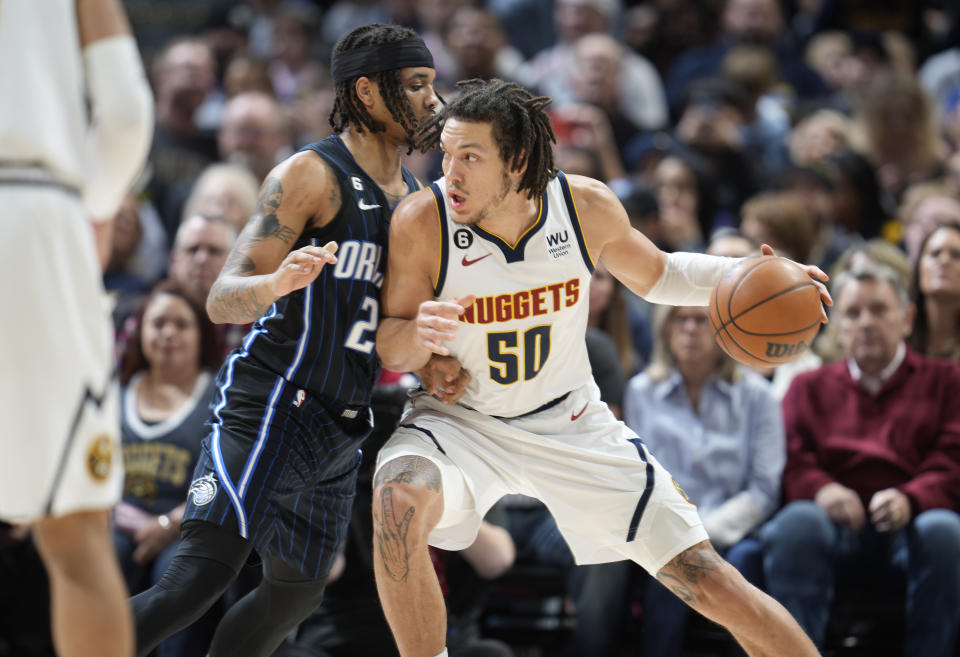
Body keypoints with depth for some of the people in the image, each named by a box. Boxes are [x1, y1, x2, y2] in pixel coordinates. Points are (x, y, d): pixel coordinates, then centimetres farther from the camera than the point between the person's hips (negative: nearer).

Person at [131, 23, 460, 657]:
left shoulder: (415, 195, 14)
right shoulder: (311, 173, -11)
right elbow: (222, 301, -16)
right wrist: (278, 282, -37)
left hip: (340, 428, 9)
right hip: (269, 406, -9)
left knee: (299, 590, 13)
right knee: (202, 575, -21)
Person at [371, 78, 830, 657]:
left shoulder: (587, 207, -16)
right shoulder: (422, 222, -23)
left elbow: (657, 275, 6)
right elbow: (388, 352, -11)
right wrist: (417, 335, -36)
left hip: (570, 424, 2)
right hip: (462, 423, -2)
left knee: (711, 583, -2)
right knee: (400, 501, -37)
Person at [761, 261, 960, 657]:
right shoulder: (810, 387, 27)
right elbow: (789, 461, 10)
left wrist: (910, 499, -16)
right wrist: (820, 489, -15)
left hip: (912, 524, -1)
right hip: (836, 528, 1)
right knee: (796, 523, -33)